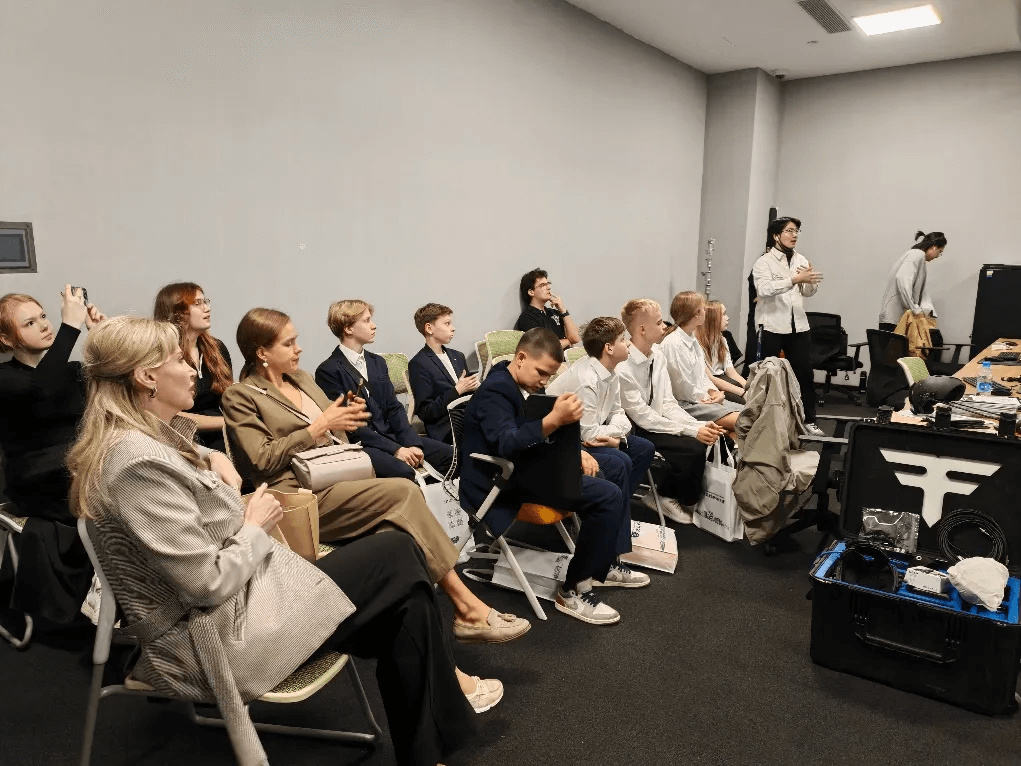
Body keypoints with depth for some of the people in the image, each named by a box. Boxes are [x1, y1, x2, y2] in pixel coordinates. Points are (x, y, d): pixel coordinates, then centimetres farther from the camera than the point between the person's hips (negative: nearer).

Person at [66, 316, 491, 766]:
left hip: (231, 597, 10)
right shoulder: (140, 463, -25)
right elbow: (211, 584, -25)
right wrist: (256, 526, -8)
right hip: (218, 634, -10)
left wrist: (221, 478, 10)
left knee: (400, 596, 4)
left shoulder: (145, 439, 5)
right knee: (398, 562, -4)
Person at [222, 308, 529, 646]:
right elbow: (261, 460, -10)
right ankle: (466, 604, -18)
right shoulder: (240, 396, 0)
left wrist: (344, 416, 2)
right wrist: (318, 427, -12)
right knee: (404, 492, -25)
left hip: (336, 480, 7)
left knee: (399, 538, -22)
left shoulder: (301, 378, 21)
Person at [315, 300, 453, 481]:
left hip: (390, 435, 7)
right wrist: (395, 449, -19)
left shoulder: (378, 362, 17)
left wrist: (412, 443, -6)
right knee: (403, 471, -34)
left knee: (450, 454, -9)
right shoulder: (328, 371, -7)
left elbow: (394, 408, 11)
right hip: (359, 444, -7)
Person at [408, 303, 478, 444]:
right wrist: (457, 391, -14)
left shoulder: (458, 357, 19)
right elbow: (425, 412, -8)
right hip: (446, 431, -7)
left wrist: (474, 386, 1)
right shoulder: (418, 364, -3)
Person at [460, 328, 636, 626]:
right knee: (607, 496, -19)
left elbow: (549, 433, 23)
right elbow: (507, 446, -33)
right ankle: (573, 591, -11)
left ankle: (601, 566, 22)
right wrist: (553, 420, -46)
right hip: (504, 484, -10)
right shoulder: (494, 392, -17)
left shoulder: (528, 387, 12)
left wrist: (577, 451, 4)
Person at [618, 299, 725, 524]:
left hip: (654, 425, 8)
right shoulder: (622, 366, -23)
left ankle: (667, 493, 8)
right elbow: (642, 417, -22)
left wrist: (700, 425, -14)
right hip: (634, 434, -8)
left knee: (707, 440, -8)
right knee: (693, 448, -21)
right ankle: (682, 501, 7)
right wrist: (692, 430, -22)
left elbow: (668, 404, 2)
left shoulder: (658, 355, 2)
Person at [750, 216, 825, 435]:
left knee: (805, 373, 7)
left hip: (798, 325, 5)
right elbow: (764, 288, -24)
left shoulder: (801, 260, 11)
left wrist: (811, 281, -7)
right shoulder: (764, 261, -6)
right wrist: (795, 279, -31)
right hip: (771, 326, -5)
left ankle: (809, 420, 17)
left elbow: (807, 293, 16)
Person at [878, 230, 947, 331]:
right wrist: (916, 309, -21)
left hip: (903, 316, 9)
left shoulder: (922, 259, 20)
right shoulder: (918, 255, -8)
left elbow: (922, 290, 17)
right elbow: (902, 280, -23)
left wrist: (927, 309, -1)